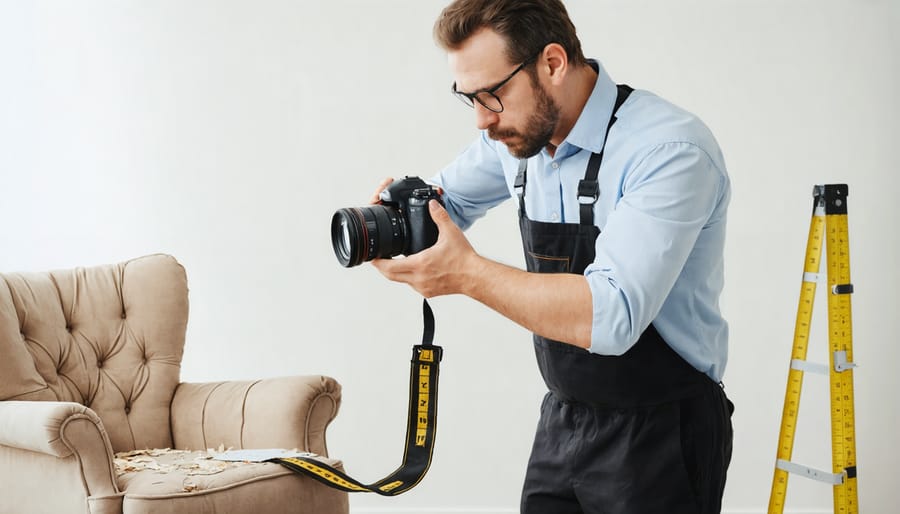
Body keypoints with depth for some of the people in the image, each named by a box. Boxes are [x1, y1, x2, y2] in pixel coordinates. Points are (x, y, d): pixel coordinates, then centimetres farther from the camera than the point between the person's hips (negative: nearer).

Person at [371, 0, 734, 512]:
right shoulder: (523, 131, 0)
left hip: (660, 437, -6)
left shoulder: (671, 151, -23)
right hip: (564, 422, 7)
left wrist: (467, 272, -29)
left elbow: (611, 317, -32)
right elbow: (450, 196, 18)